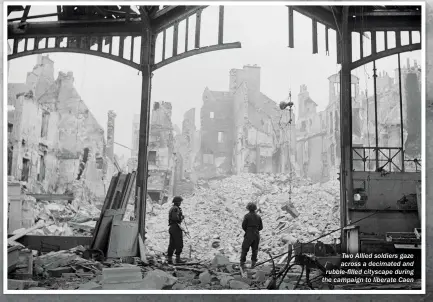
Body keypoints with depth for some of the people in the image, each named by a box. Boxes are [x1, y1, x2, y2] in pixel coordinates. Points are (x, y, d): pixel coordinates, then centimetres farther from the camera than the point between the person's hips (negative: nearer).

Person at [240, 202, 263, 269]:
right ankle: (253, 263, 11)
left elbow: (243, 225, -8)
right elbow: (261, 227, 3)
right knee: (255, 250, 13)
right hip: (256, 234, 3)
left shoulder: (247, 216, -10)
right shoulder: (258, 216, 2)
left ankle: (242, 263, 6)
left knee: (245, 249, 7)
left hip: (249, 235, -3)